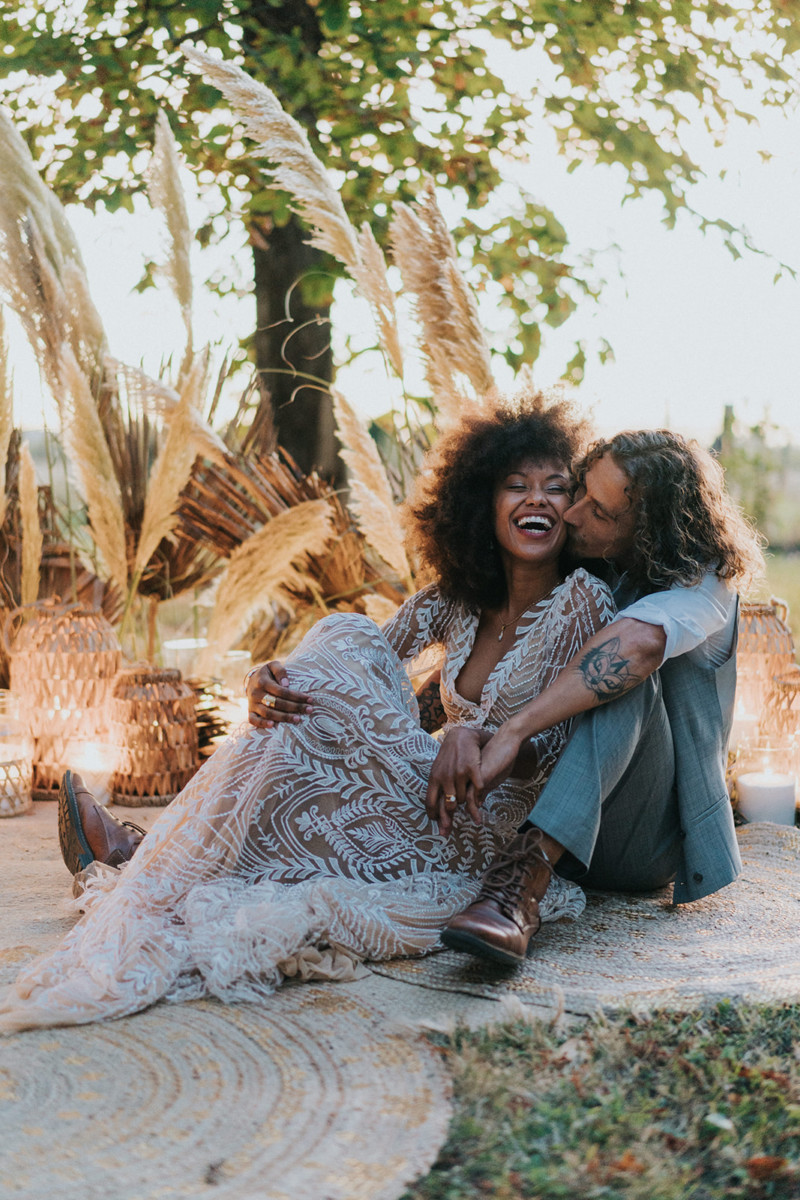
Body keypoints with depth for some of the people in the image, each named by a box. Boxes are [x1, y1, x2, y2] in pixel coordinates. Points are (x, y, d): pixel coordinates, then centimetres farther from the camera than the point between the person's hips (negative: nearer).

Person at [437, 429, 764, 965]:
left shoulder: (704, 583, -12)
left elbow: (639, 640, -36)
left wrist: (513, 731, -41)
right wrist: (464, 730, -23)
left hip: (644, 845, -6)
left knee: (627, 677, -33)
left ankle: (523, 880, -49)